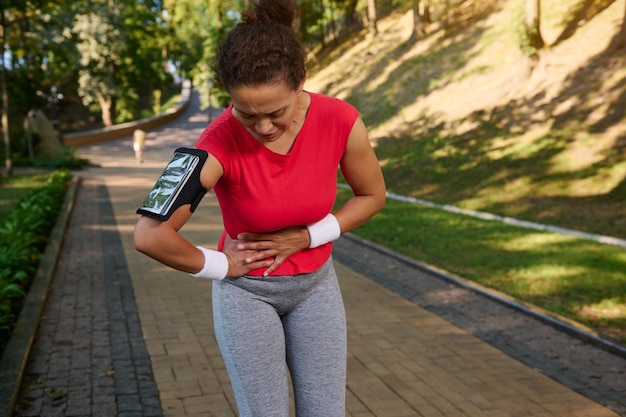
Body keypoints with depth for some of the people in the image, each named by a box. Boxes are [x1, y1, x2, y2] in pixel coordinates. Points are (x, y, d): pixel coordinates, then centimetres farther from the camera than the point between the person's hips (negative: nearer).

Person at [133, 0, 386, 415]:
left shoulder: (341, 120, -22)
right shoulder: (221, 142, -30)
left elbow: (372, 195, -5)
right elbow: (149, 236, -32)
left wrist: (304, 237, -15)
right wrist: (220, 267, -17)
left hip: (315, 284, 3)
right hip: (247, 290, -2)